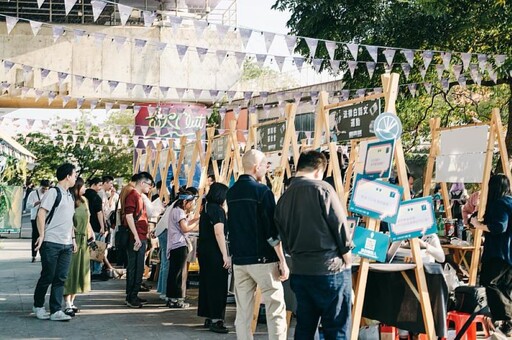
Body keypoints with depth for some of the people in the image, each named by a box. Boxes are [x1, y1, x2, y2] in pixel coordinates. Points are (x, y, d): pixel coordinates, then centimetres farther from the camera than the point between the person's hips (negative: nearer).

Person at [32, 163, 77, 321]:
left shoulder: (70, 196, 18)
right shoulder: (53, 192, -7)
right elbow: (41, 214, -11)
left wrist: (73, 238, 18)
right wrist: (42, 235, -16)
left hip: (66, 244, 7)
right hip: (51, 243, -7)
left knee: (60, 278, 3)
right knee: (48, 276, 1)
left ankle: (56, 311, 4)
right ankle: (38, 306, 20)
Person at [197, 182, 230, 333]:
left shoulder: (206, 208, 14)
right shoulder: (217, 210, -14)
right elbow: (219, 233, -21)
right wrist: (225, 255, -21)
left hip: (203, 250, 10)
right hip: (214, 253, -10)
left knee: (206, 284, 13)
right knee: (218, 285, -5)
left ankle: (208, 317, 20)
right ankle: (216, 320, -5)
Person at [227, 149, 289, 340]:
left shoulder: (231, 193, 8)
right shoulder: (262, 191, -11)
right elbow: (273, 231, -13)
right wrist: (283, 261, -9)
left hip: (239, 260, 6)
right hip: (263, 259, -6)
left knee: (242, 313, 7)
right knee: (276, 311, -1)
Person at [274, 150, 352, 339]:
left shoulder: (284, 198, 8)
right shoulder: (322, 189, -10)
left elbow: (283, 237, 9)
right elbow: (340, 225, -9)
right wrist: (347, 255, 3)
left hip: (299, 271, 6)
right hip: (330, 269, -6)